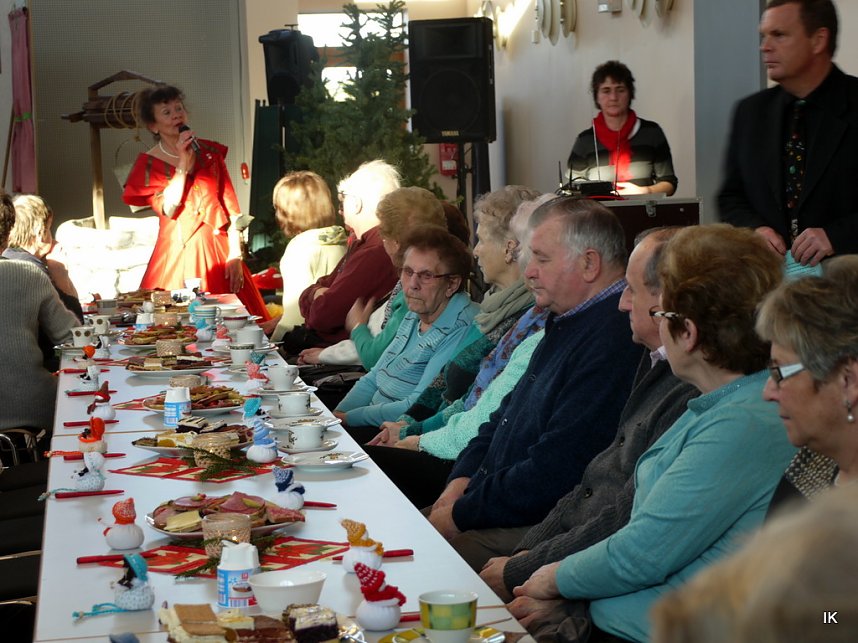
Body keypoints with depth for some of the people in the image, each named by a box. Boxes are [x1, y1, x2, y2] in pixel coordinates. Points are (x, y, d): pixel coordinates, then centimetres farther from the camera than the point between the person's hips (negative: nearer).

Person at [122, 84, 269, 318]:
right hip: (178, 252, -2)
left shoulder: (209, 151, 9)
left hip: (219, 250, 2)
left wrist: (235, 255, -4)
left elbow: (230, 204, 4)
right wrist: (183, 164, -12)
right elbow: (167, 209, -13)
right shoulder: (148, 164, 2)